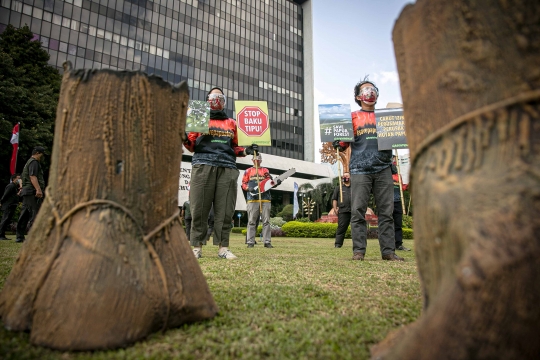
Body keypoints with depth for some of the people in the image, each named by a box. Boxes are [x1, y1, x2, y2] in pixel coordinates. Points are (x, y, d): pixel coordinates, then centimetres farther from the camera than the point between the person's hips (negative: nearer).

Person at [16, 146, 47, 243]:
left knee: (24, 215, 11)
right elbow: (33, 176, -20)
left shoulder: (29, 162, 27)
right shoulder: (34, 162, -6)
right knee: (35, 214, -12)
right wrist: (38, 189, -30)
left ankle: (20, 237, 14)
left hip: (26, 192, 10)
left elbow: (22, 177, 32)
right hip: (32, 192, -10)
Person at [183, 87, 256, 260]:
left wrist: (246, 151, 7)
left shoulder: (232, 123, 26)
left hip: (227, 168, 2)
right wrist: (185, 139, -7)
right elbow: (192, 145, 14)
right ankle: (197, 247, 0)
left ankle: (223, 247, 0)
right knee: (199, 208, -7)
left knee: (225, 210, -4)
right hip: (203, 165, -2)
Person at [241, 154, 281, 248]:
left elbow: (270, 182, 9)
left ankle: (267, 242, -2)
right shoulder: (248, 171, 17)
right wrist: (248, 188, -10)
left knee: (266, 221, -2)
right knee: (252, 221, -2)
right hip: (253, 199, -1)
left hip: (265, 199, 1)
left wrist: (276, 183, -12)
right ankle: (250, 242, 0)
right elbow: (243, 183, 11)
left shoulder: (265, 171, 20)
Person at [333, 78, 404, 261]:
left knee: (386, 211, 0)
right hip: (360, 169, -2)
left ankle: (388, 251, 5)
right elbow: (343, 144, 10)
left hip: (383, 169, 2)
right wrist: (336, 142, -12)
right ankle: (358, 251, 0)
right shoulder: (352, 117, 14)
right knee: (358, 211, -6)